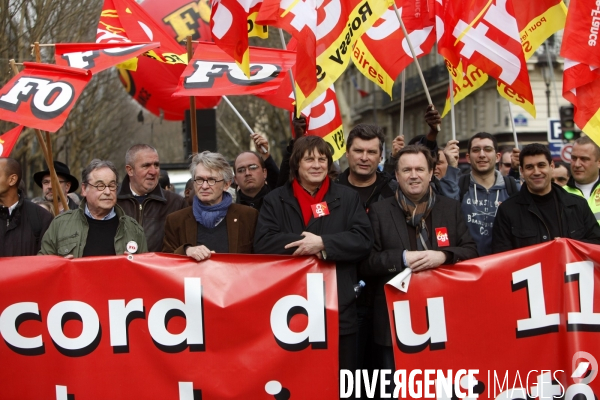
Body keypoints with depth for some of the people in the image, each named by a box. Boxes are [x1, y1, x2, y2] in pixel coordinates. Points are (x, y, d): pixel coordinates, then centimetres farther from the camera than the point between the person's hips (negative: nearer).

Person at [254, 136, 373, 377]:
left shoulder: (347, 198, 9)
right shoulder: (275, 200, 9)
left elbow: (364, 240, -2)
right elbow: (262, 243, -4)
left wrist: (322, 242, -14)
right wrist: (307, 242, -13)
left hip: (338, 309, 0)